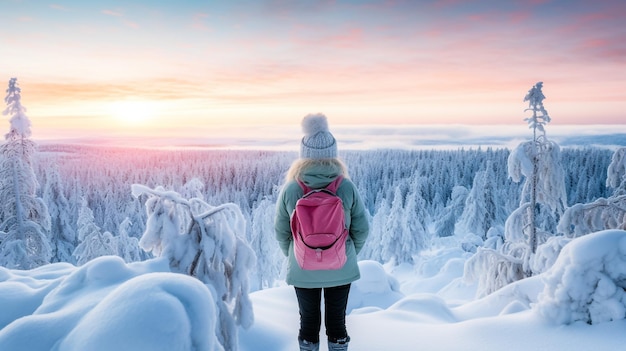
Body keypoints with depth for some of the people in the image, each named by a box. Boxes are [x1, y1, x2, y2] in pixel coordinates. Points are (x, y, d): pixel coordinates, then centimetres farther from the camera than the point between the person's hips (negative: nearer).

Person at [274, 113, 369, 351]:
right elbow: (361, 229, -7)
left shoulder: (290, 189, -16)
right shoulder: (347, 187, -16)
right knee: (337, 319, 19)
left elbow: (281, 231, -6)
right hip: (341, 269, 0)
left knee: (308, 319, 19)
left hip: (302, 270, 0)